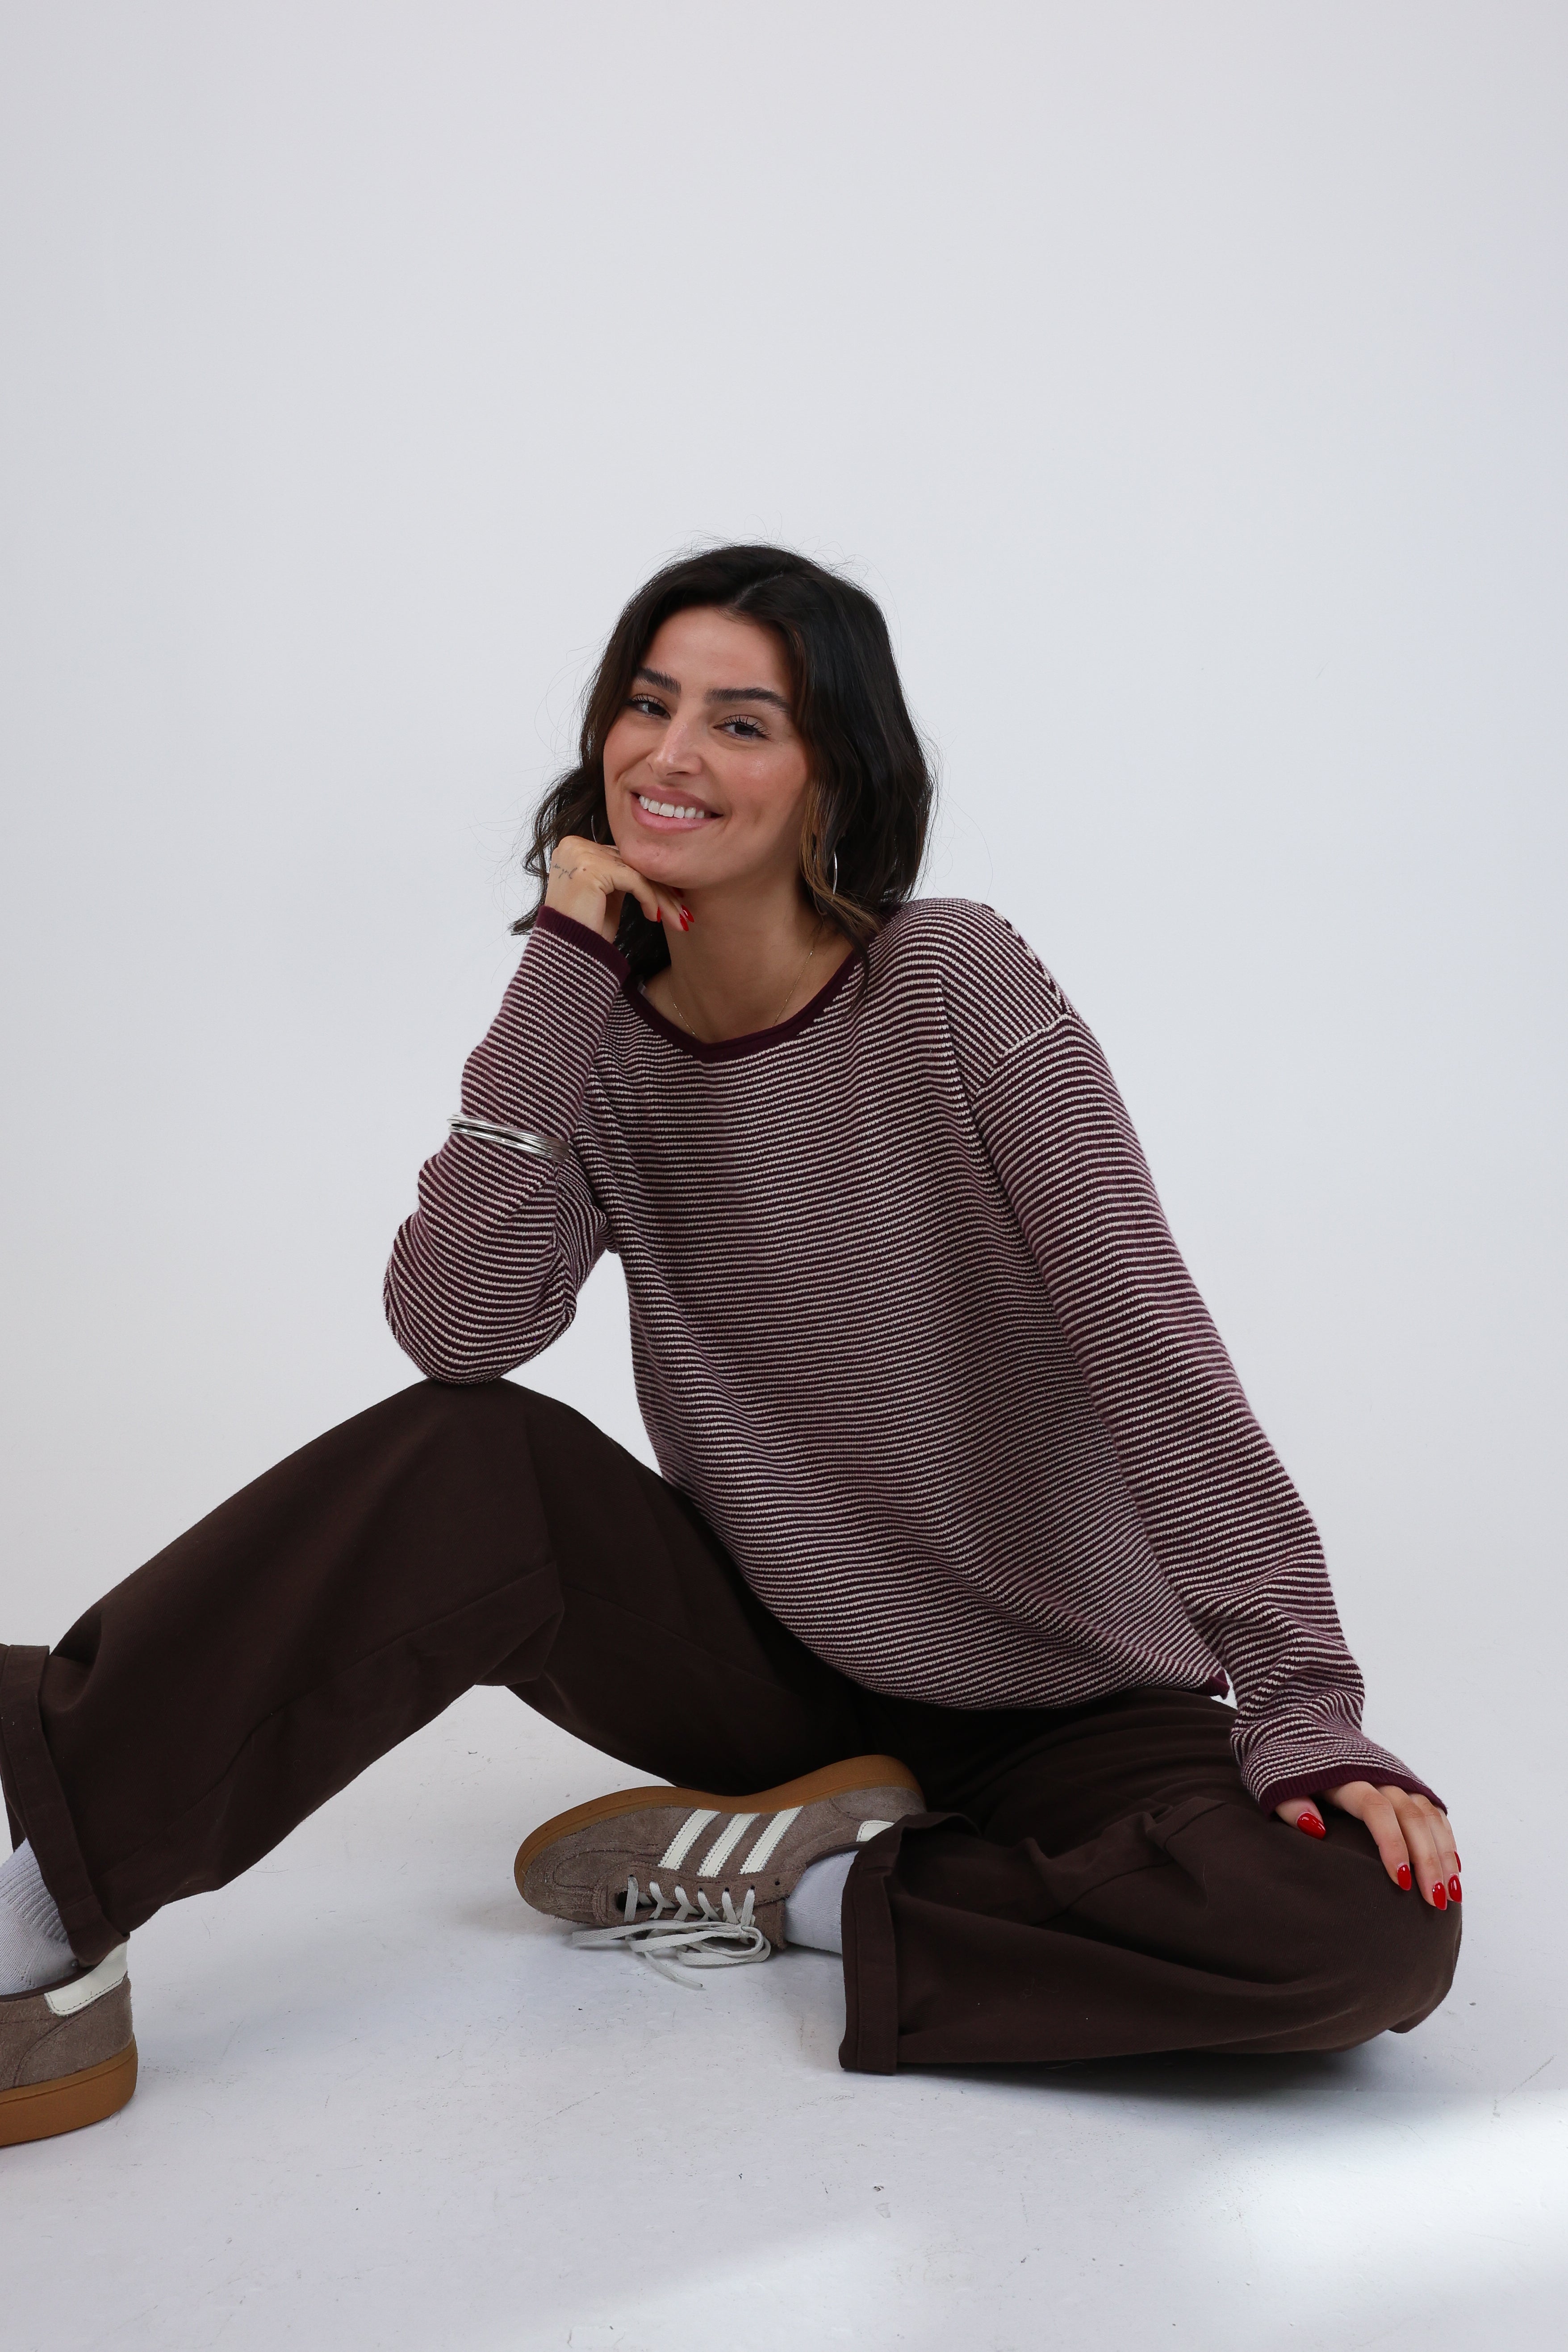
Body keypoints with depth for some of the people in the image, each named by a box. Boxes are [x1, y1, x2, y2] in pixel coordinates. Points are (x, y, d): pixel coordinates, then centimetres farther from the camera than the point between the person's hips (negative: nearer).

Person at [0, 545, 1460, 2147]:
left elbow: (1158, 1359, -20)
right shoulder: (603, 1031, -4)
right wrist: (560, 973, -22)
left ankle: (796, 1884, -14)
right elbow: (457, 1326, -20)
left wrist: (1309, 1718, -25)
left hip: (1064, 1702, -2)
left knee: (1376, 1930, -28)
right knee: (465, 1458, -23)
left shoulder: (959, 992, -16)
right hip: (767, 1656, 3)